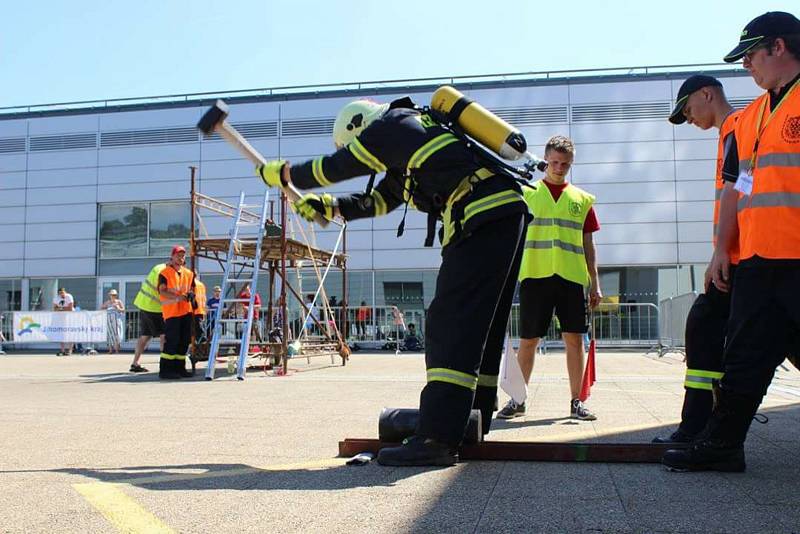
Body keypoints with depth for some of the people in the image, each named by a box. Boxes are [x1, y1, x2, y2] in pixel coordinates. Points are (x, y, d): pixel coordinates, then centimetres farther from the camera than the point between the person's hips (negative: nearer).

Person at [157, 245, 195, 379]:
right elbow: (162, 291, -11)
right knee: (172, 341, -11)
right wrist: (177, 297, -23)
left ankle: (179, 368, 17)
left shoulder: (188, 273, 16)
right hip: (171, 311, -6)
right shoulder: (164, 273, -2)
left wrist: (190, 295, -2)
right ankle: (164, 370, -6)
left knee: (184, 341, 7)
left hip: (186, 311, 6)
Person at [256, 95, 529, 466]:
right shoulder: (405, 143, 30)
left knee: (451, 327, -14)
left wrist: (280, 172, 21)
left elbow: (336, 167, 7)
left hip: (483, 219, -10)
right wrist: (326, 207, 28)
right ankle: (469, 426, 22)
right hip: (506, 217, 10)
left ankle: (437, 439, -17)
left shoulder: (390, 124, 2)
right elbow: (378, 200, 35)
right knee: (480, 329, 13)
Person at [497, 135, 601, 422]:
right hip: (534, 275, -2)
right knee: (528, 341, 2)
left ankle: (576, 402, 10)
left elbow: (588, 244, 14)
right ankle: (517, 400, 13)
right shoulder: (526, 193, 7)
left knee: (574, 339, 1)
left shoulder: (582, 199, 13)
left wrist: (594, 283, 9)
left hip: (571, 277, 2)